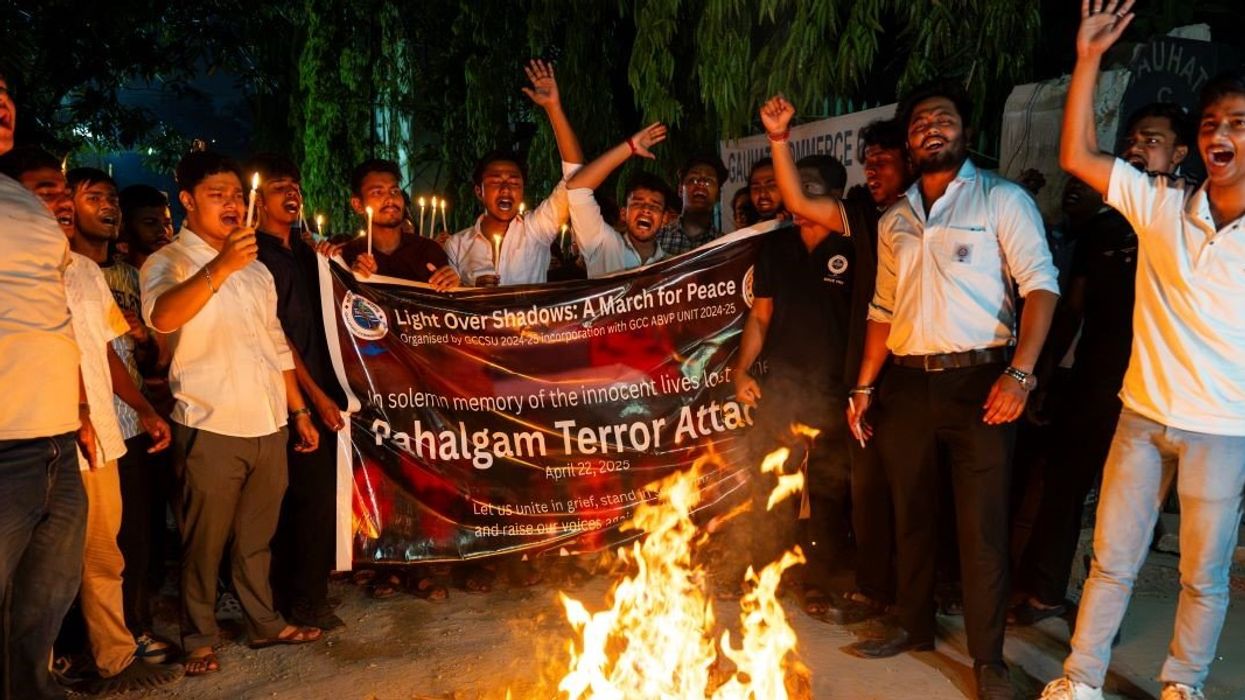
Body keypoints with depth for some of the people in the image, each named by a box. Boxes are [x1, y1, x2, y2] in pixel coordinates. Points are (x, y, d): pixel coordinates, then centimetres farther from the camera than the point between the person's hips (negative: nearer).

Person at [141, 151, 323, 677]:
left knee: (256, 536, 15)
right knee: (204, 542, 5)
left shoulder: (256, 269, 18)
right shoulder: (168, 262, -3)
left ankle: (265, 623, 27)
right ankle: (199, 639, 19)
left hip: (268, 425, 5)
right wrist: (221, 267, -38)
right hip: (210, 426, -5)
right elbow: (162, 317, -25)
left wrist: (299, 410, 15)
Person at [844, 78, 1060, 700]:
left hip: (977, 380, -4)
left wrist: (1019, 373, -20)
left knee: (982, 525, 0)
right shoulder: (894, 221, 16)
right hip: (906, 384, 5)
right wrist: (864, 386, 11)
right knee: (911, 514, 13)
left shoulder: (1001, 199, 1)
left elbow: (1041, 283, -7)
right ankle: (915, 626, 30)